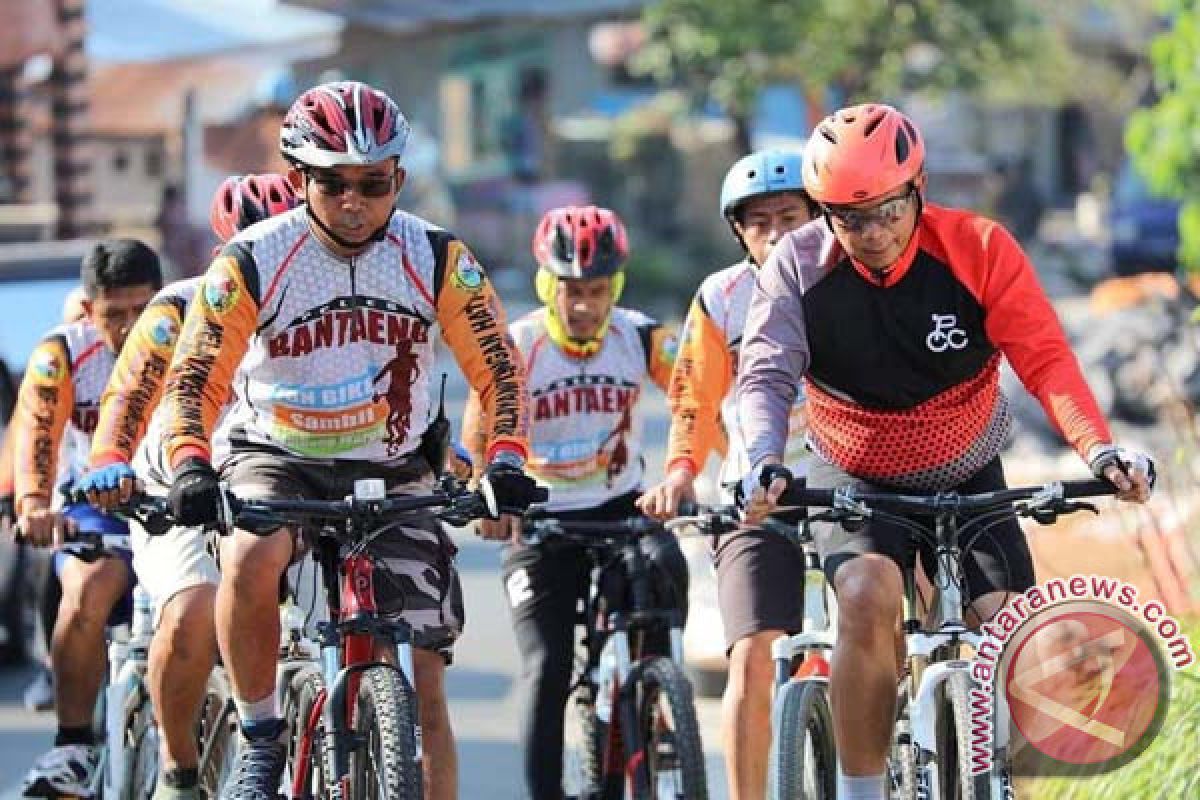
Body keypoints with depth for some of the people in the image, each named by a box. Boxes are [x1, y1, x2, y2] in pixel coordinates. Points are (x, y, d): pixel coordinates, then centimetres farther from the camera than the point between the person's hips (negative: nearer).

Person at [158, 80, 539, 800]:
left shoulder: (435, 259, -9)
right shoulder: (253, 262, -13)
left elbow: (499, 367, -6)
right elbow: (196, 378, -13)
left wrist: (506, 462, -22)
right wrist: (190, 467, -31)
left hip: (391, 473, 2)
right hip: (276, 461, -2)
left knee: (424, 684, -7)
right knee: (250, 563, -35)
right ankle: (260, 738, -14)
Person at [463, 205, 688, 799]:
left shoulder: (641, 338, -7)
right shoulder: (514, 348, -11)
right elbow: (476, 441, -17)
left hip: (622, 506, 1)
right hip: (540, 521, -1)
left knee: (664, 567, -31)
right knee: (545, 669, -10)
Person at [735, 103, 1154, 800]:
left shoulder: (979, 249, -18)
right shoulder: (798, 266, -16)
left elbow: (1045, 359, -22)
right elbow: (767, 374, -22)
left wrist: (1100, 449, -37)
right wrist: (766, 461, -42)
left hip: (967, 480, 1)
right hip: (855, 481, -1)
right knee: (869, 594, -31)